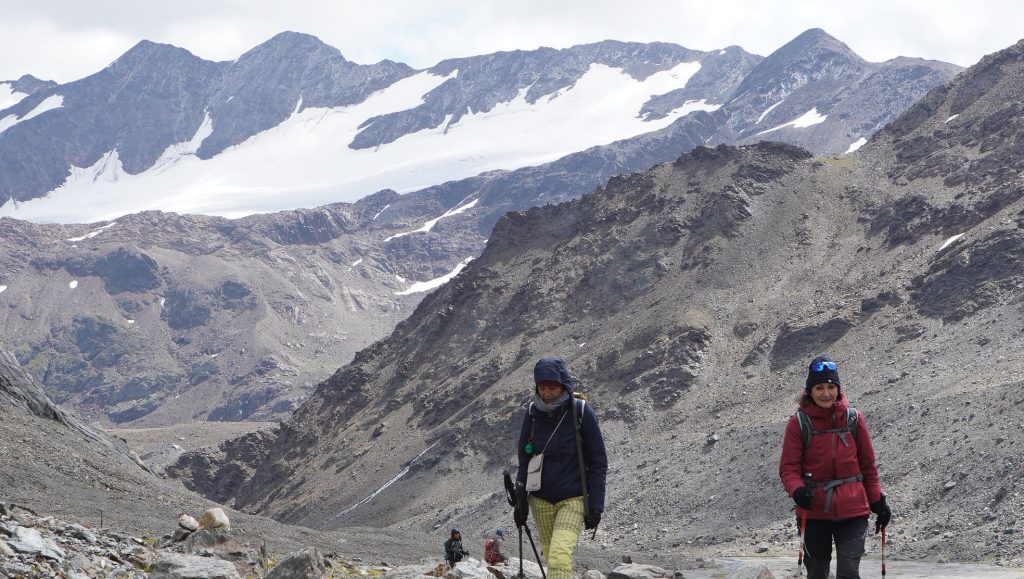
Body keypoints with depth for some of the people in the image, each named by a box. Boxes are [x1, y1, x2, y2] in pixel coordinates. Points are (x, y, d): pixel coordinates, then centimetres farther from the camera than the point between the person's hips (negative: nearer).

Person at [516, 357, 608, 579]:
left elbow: (598, 463, -5)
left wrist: (595, 505, -8)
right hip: (541, 500, 4)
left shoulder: (582, 413, -9)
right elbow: (524, 459, 10)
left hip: (573, 500, -4)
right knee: (550, 555, 8)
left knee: (560, 555, -22)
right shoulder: (533, 413, 0)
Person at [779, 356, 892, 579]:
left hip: (851, 510, 0)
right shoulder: (799, 423, -3)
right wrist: (797, 490, -22)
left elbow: (868, 464, 10)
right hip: (814, 512, 0)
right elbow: (788, 467, -2)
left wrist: (877, 501, 9)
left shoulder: (854, 419, 1)